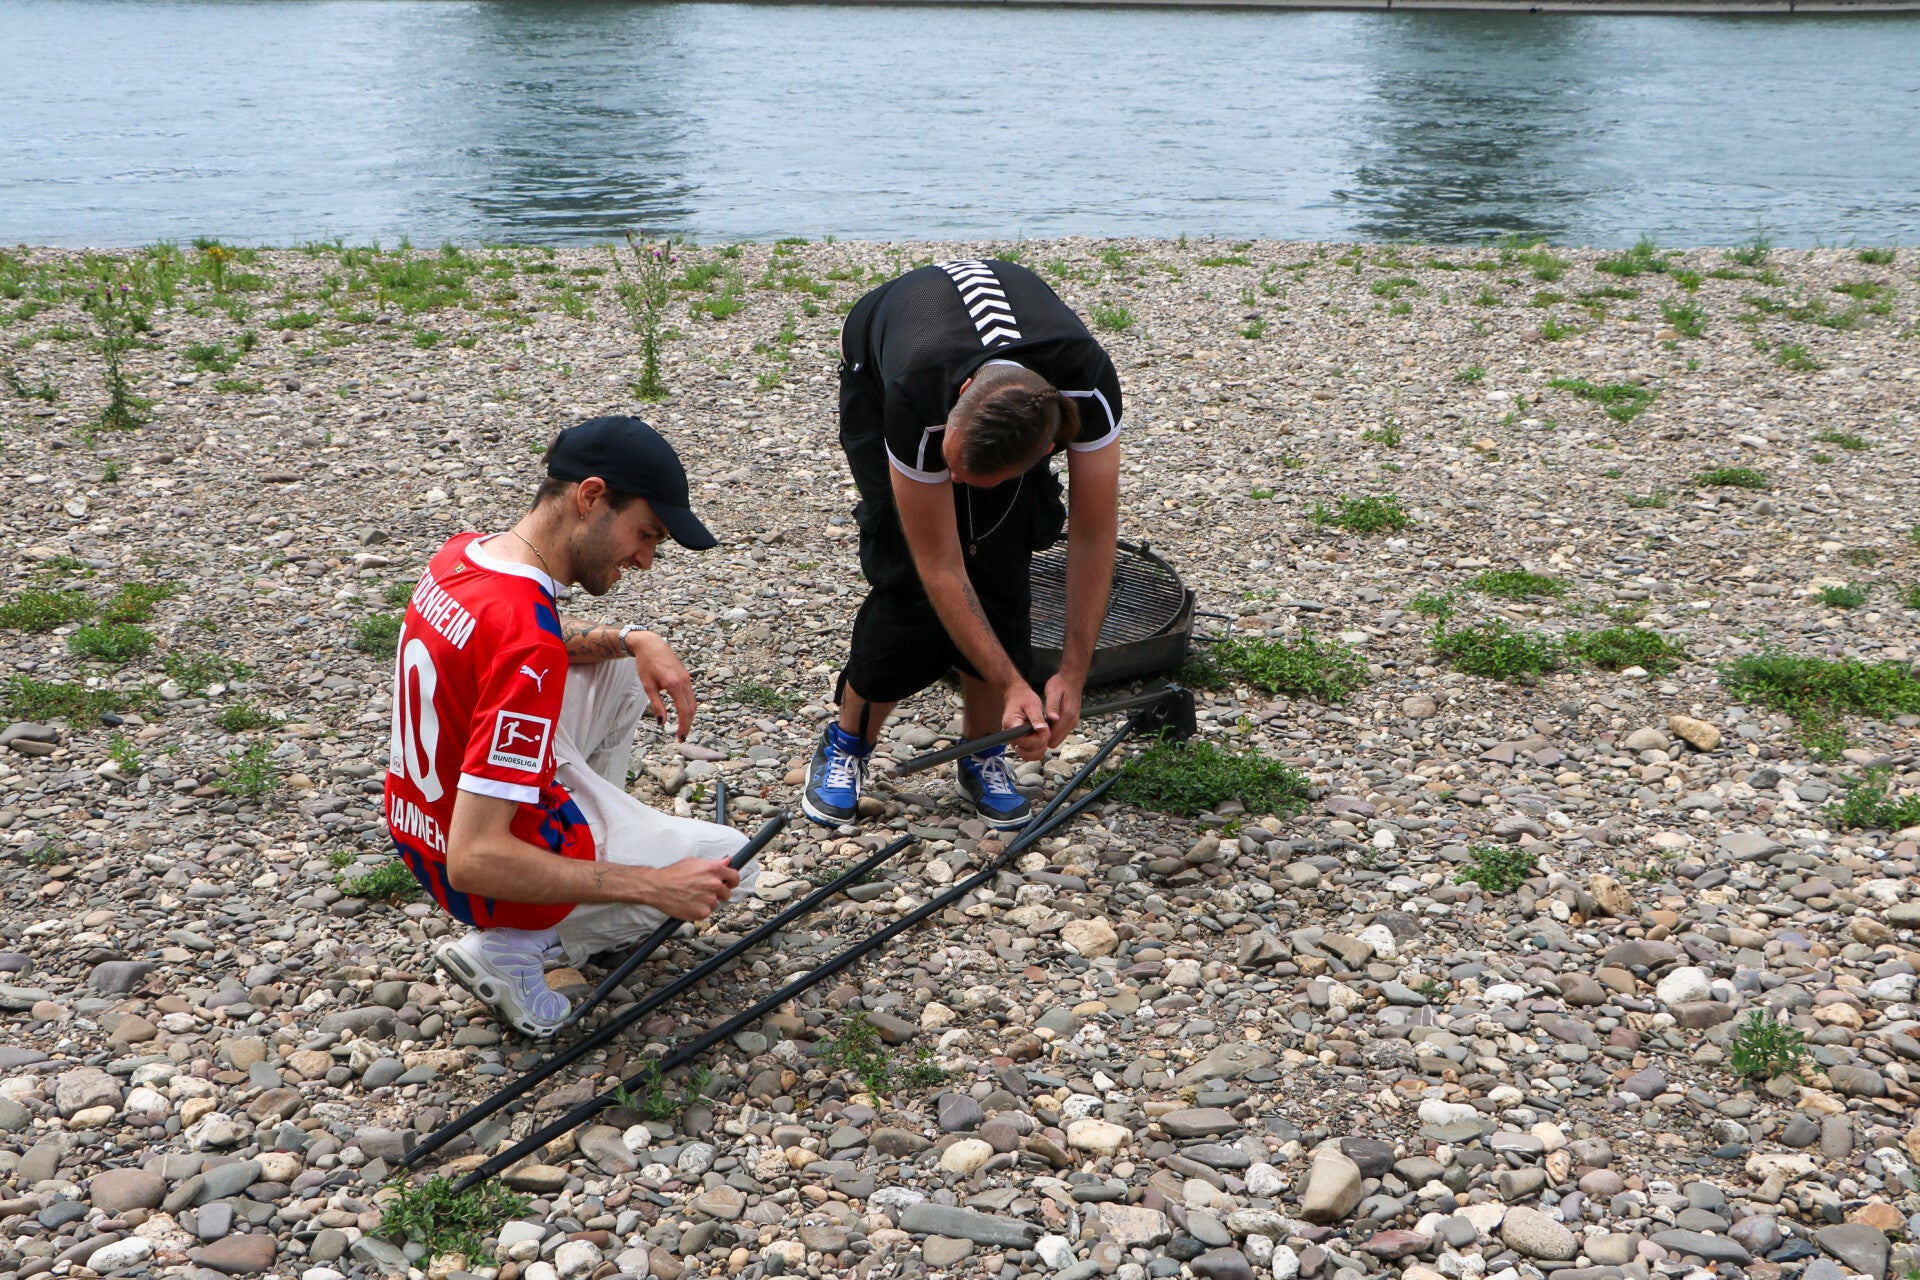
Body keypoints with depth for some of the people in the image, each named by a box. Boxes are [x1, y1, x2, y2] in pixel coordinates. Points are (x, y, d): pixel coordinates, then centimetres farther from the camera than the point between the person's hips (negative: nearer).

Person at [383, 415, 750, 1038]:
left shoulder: (462, 551, -7)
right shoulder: (527, 643, -33)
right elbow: (474, 862, -35)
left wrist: (631, 640, -1)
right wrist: (653, 886, -30)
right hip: (491, 880, -8)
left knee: (618, 666, 16)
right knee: (727, 856, 11)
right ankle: (516, 946, 1)